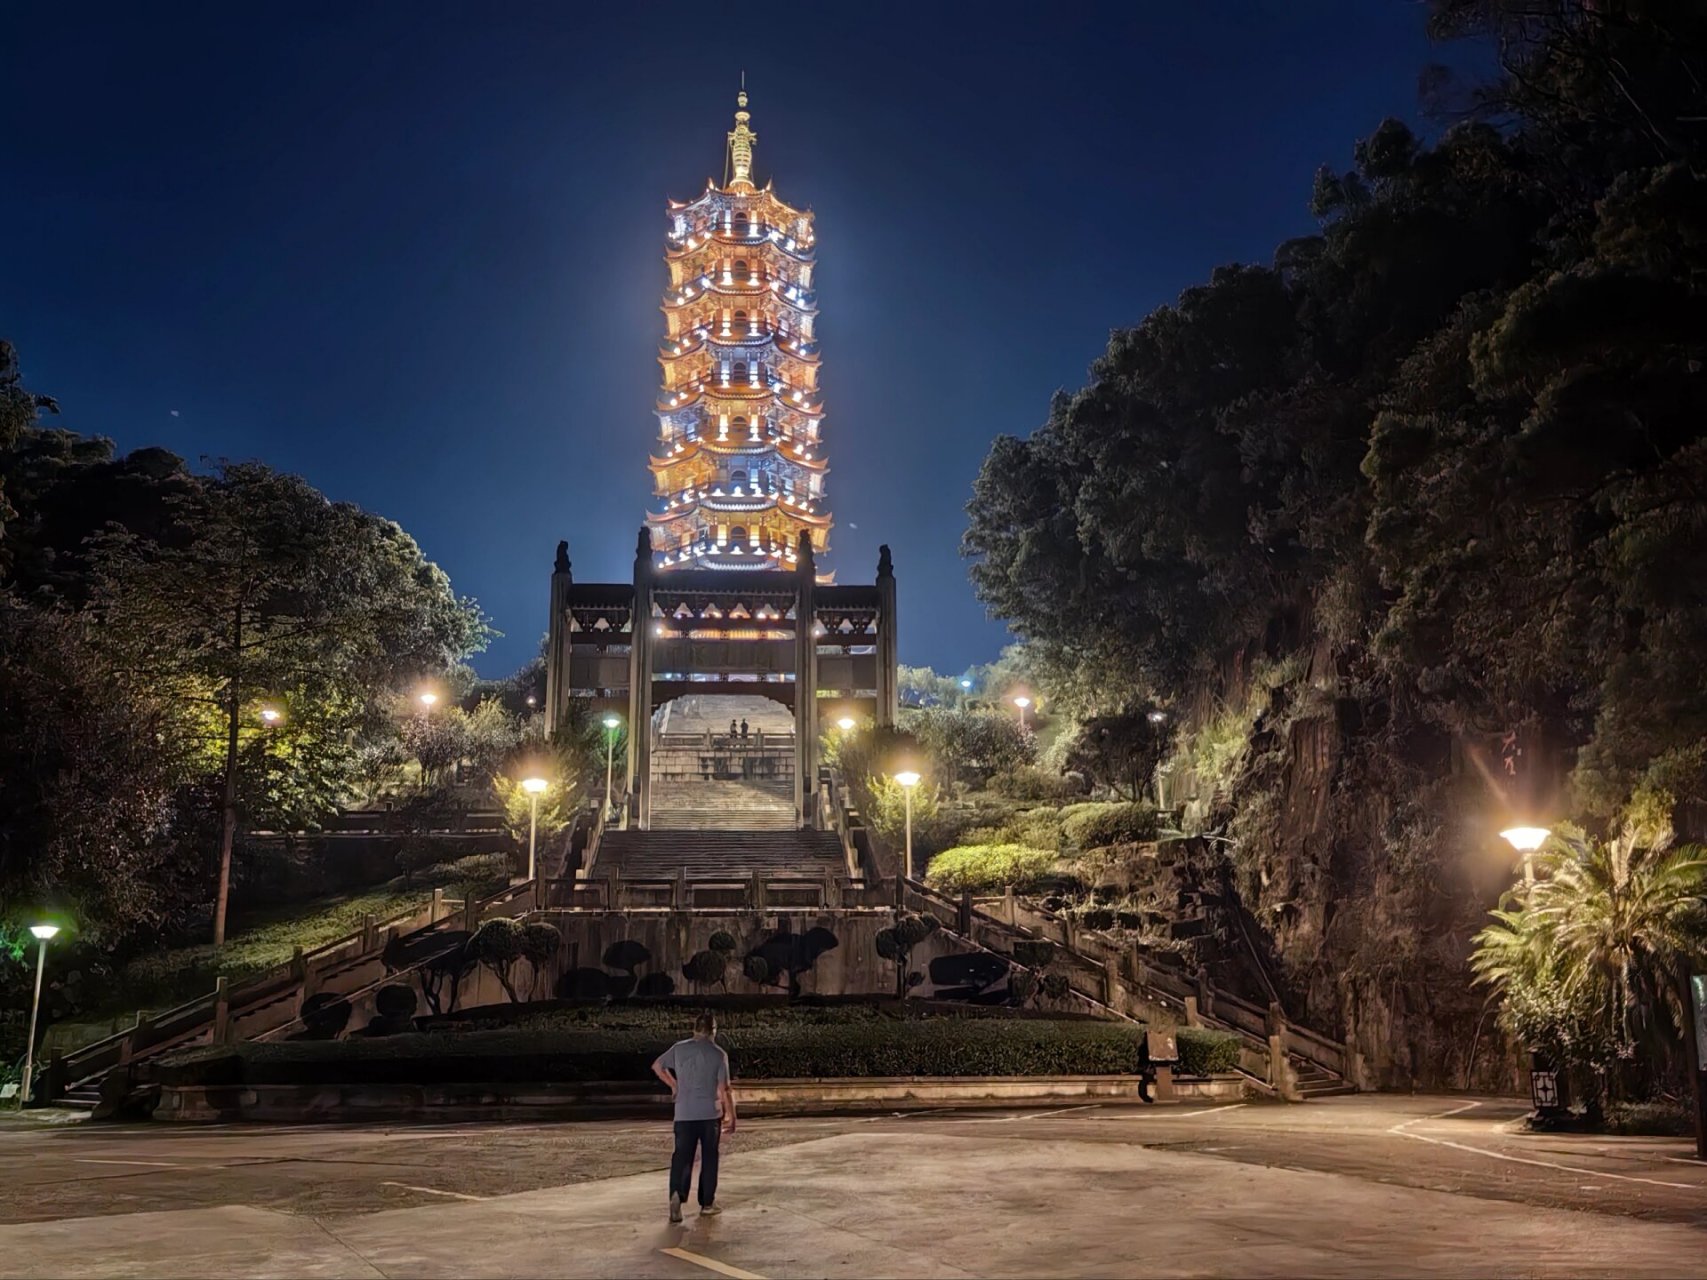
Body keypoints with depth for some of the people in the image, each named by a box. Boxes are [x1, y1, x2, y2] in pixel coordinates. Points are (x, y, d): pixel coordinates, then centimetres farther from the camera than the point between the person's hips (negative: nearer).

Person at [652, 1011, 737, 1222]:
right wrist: (731, 1116, -2)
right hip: (710, 1114, -1)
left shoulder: (679, 1048, 1)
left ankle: (677, 1194, -20)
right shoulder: (718, 1054, -5)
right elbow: (723, 1089, -8)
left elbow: (657, 1066, 13)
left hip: (684, 1114, 1)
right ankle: (707, 1204, 15)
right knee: (709, 1158, 10)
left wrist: (673, 1085, 24)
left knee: (682, 1156, 3)